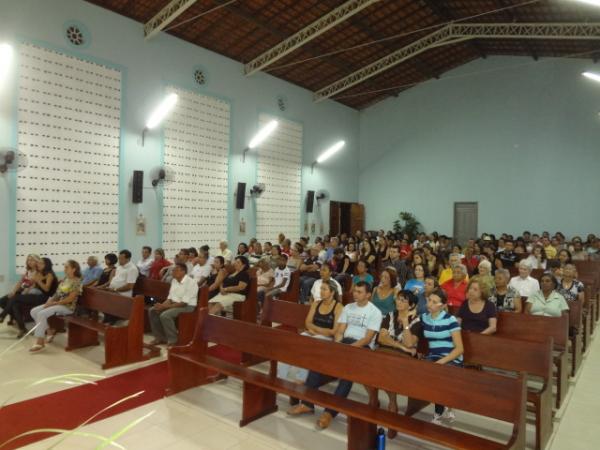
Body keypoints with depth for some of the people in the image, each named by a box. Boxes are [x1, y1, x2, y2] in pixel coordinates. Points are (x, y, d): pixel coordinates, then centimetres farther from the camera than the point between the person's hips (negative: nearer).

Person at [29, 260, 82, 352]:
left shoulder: (77, 282, -14)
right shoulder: (65, 279, 13)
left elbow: (70, 299, -19)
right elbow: (58, 293, 15)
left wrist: (54, 303, -18)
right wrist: (51, 300, -5)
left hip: (67, 307, -9)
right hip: (56, 303, 9)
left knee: (41, 314, -25)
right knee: (34, 311, -2)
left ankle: (40, 342, -19)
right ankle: (50, 331, 7)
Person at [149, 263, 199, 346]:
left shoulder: (191, 282, -20)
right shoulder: (174, 281, 7)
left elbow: (184, 303, -23)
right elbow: (170, 298, 10)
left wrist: (165, 306, -23)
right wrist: (162, 305, -11)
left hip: (187, 306, -9)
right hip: (174, 304, 9)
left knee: (165, 315, -29)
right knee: (153, 310, -2)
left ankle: (173, 341, -13)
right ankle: (160, 337, 6)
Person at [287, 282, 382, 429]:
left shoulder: (375, 312, -2)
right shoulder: (348, 307, 16)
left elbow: (368, 338, -11)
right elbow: (339, 331, 11)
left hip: (362, 347, -5)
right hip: (344, 342, 5)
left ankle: (331, 411, -29)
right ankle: (307, 402, -15)